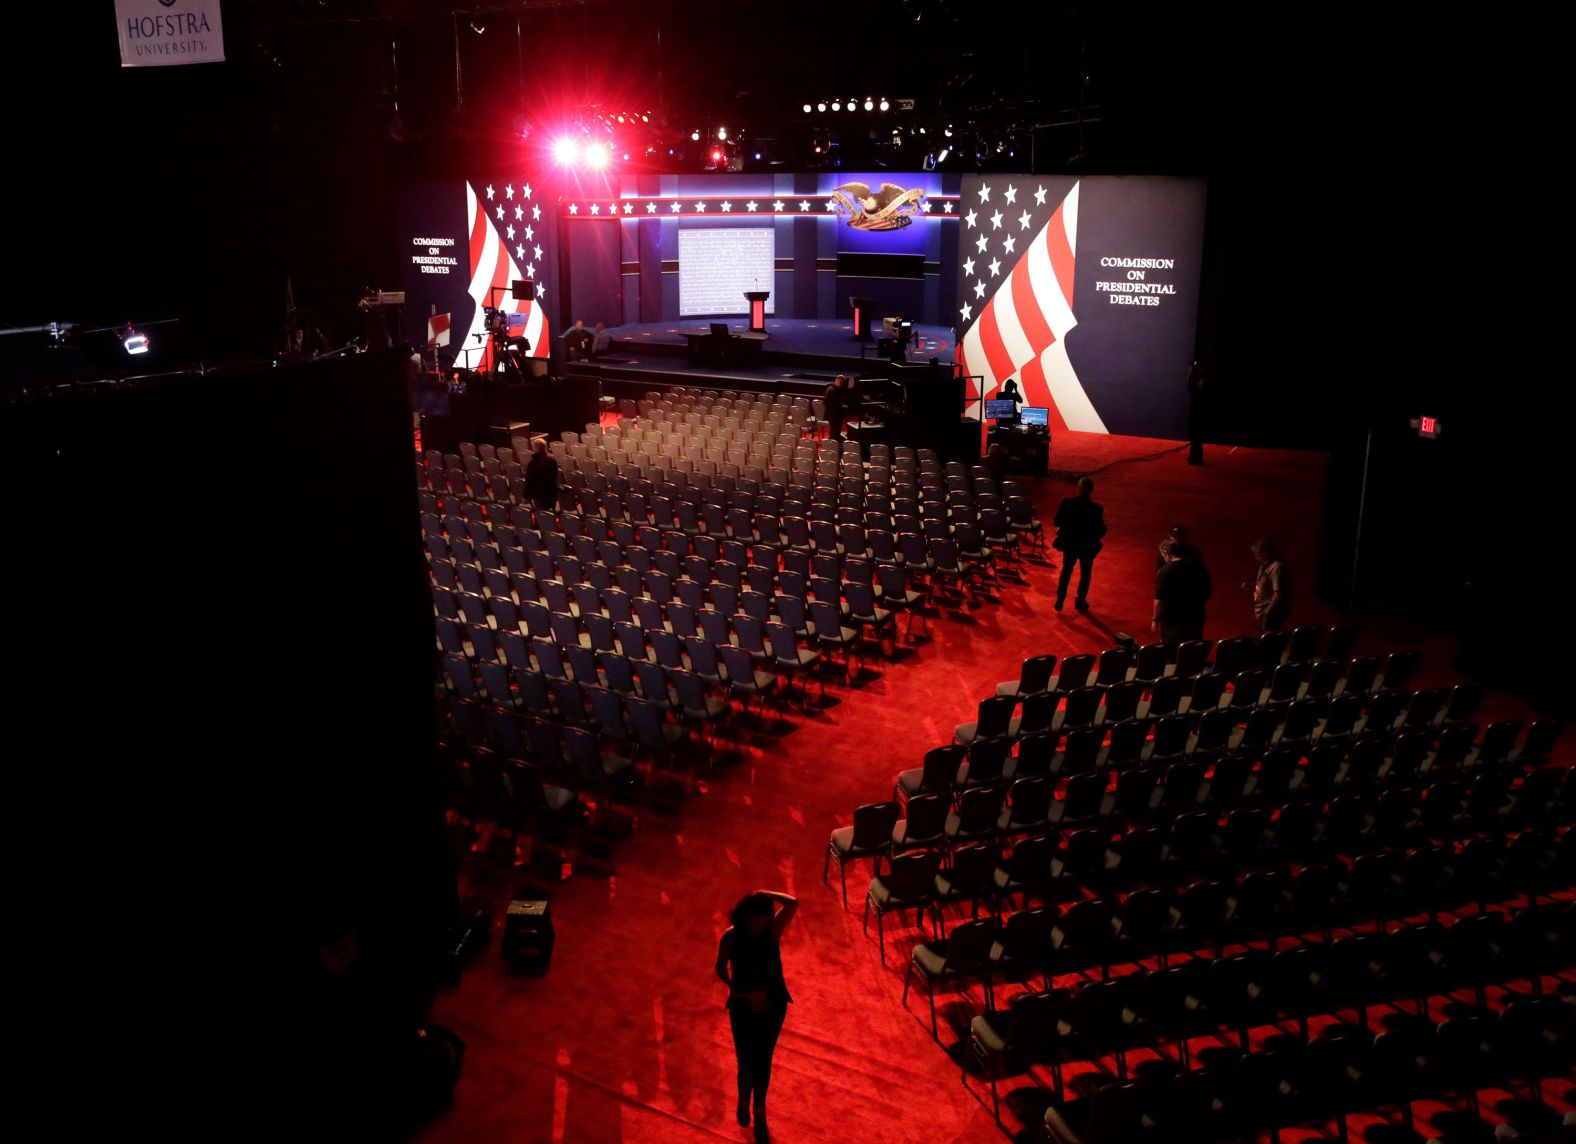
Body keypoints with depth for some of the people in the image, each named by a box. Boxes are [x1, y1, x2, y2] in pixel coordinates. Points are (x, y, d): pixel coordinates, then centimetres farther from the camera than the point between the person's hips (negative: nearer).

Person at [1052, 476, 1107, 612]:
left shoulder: (1067, 503, -17)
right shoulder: (1096, 509, -22)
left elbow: (1057, 522, -9)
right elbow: (1101, 531, -17)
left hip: (1069, 544, 2)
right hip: (1087, 546, -2)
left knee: (1066, 570, 22)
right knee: (1085, 573, 19)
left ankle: (1060, 600, 20)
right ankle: (1080, 601, 28)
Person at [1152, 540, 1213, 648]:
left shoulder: (1164, 571, -17)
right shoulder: (1198, 566, -2)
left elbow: (1159, 599, -16)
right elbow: (1208, 590, 8)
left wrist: (1156, 619, -5)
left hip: (1172, 620, -4)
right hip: (1195, 618, 4)